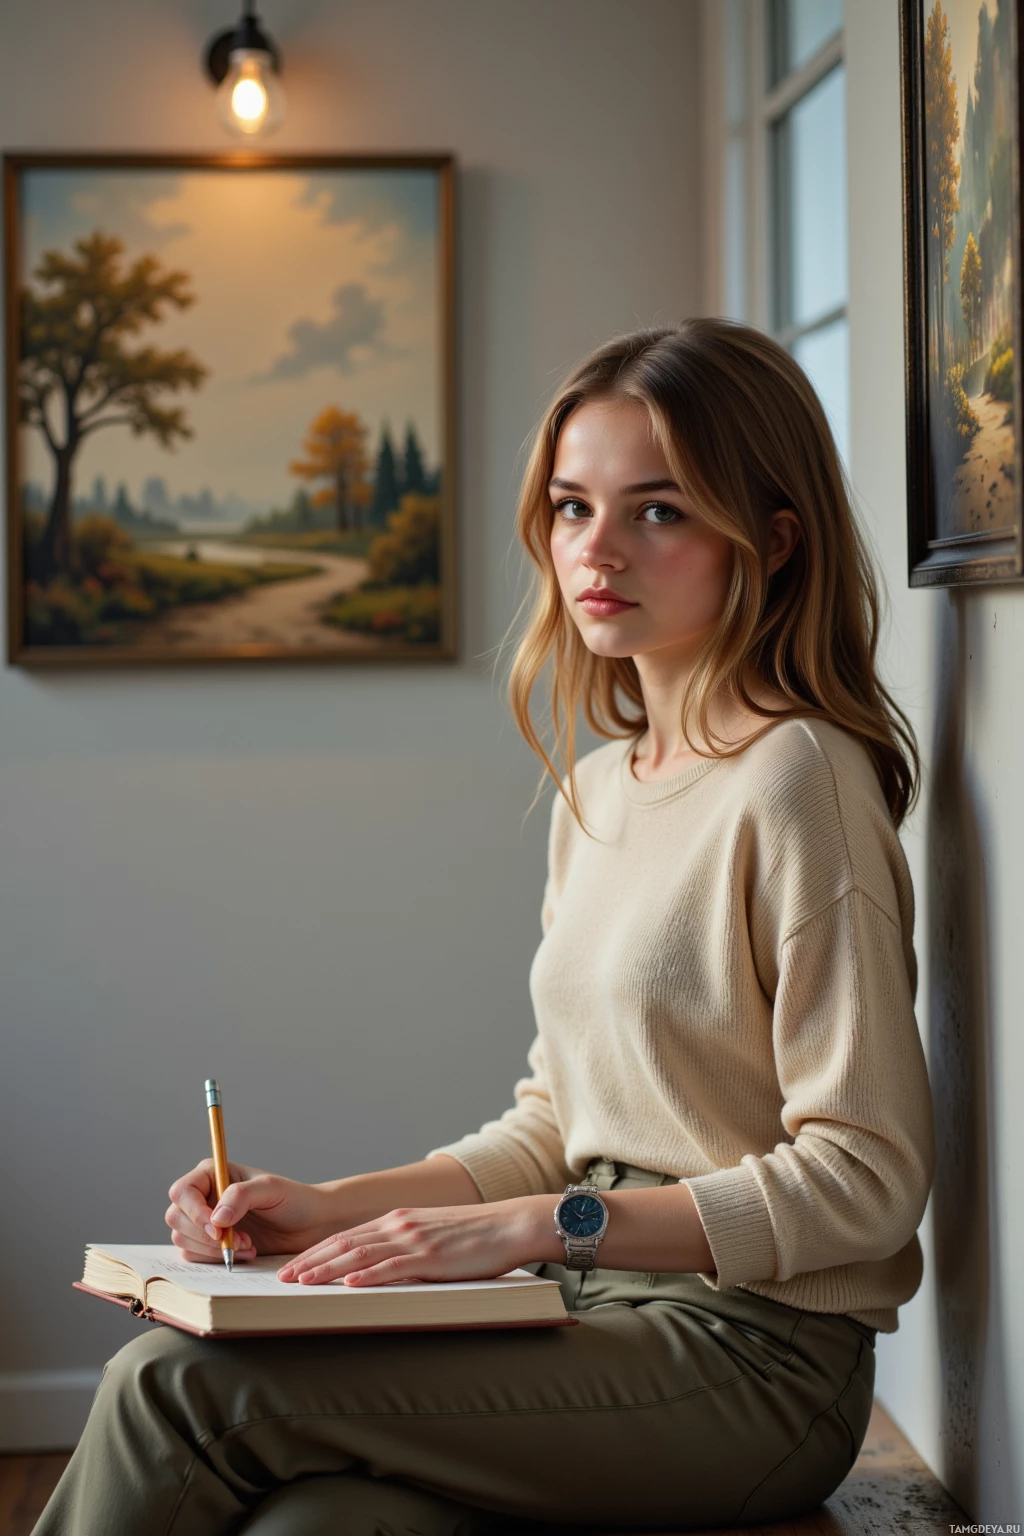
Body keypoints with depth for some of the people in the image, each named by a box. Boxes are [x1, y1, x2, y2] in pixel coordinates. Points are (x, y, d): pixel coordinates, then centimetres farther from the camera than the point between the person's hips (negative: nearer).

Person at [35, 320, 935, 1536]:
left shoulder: (797, 778, -12)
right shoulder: (594, 792, 15)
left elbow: (864, 1179, -14)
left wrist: (525, 1226, -17)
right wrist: (336, 1206, 4)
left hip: (748, 1361, -6)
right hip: (600, 1319, 7)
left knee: (177, 1385, -18)